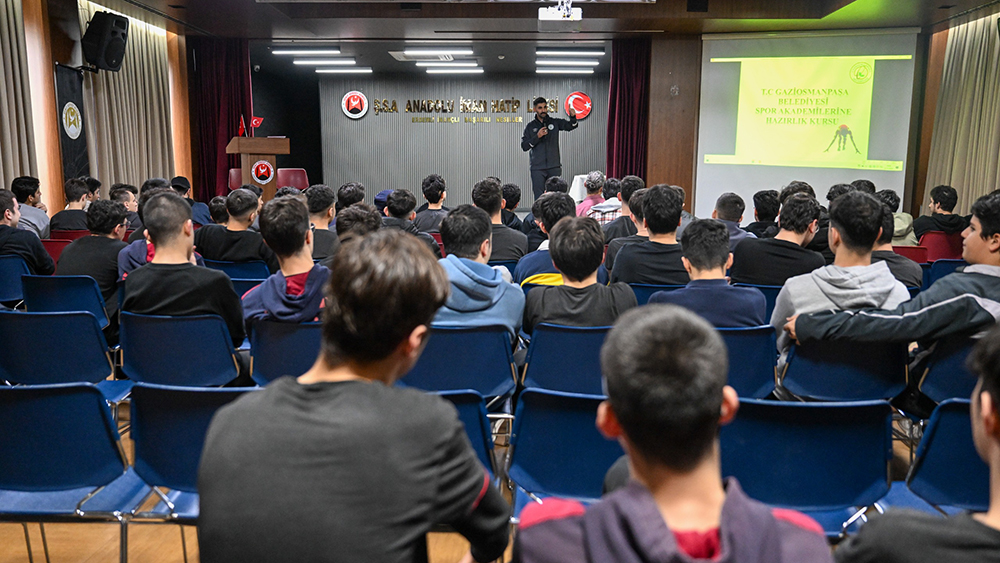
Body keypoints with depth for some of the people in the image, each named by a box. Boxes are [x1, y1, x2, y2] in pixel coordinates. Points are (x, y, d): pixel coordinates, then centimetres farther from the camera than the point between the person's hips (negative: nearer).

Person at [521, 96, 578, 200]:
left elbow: (571, 126, -4)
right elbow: (524, 146, 0)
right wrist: (537, 136, -13)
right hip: (537, 168, -1)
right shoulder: (530, 126, 5)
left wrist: (573, 117, -25)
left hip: (554, 167, 1)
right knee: (539, 198, -2)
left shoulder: (555, 122, 7)